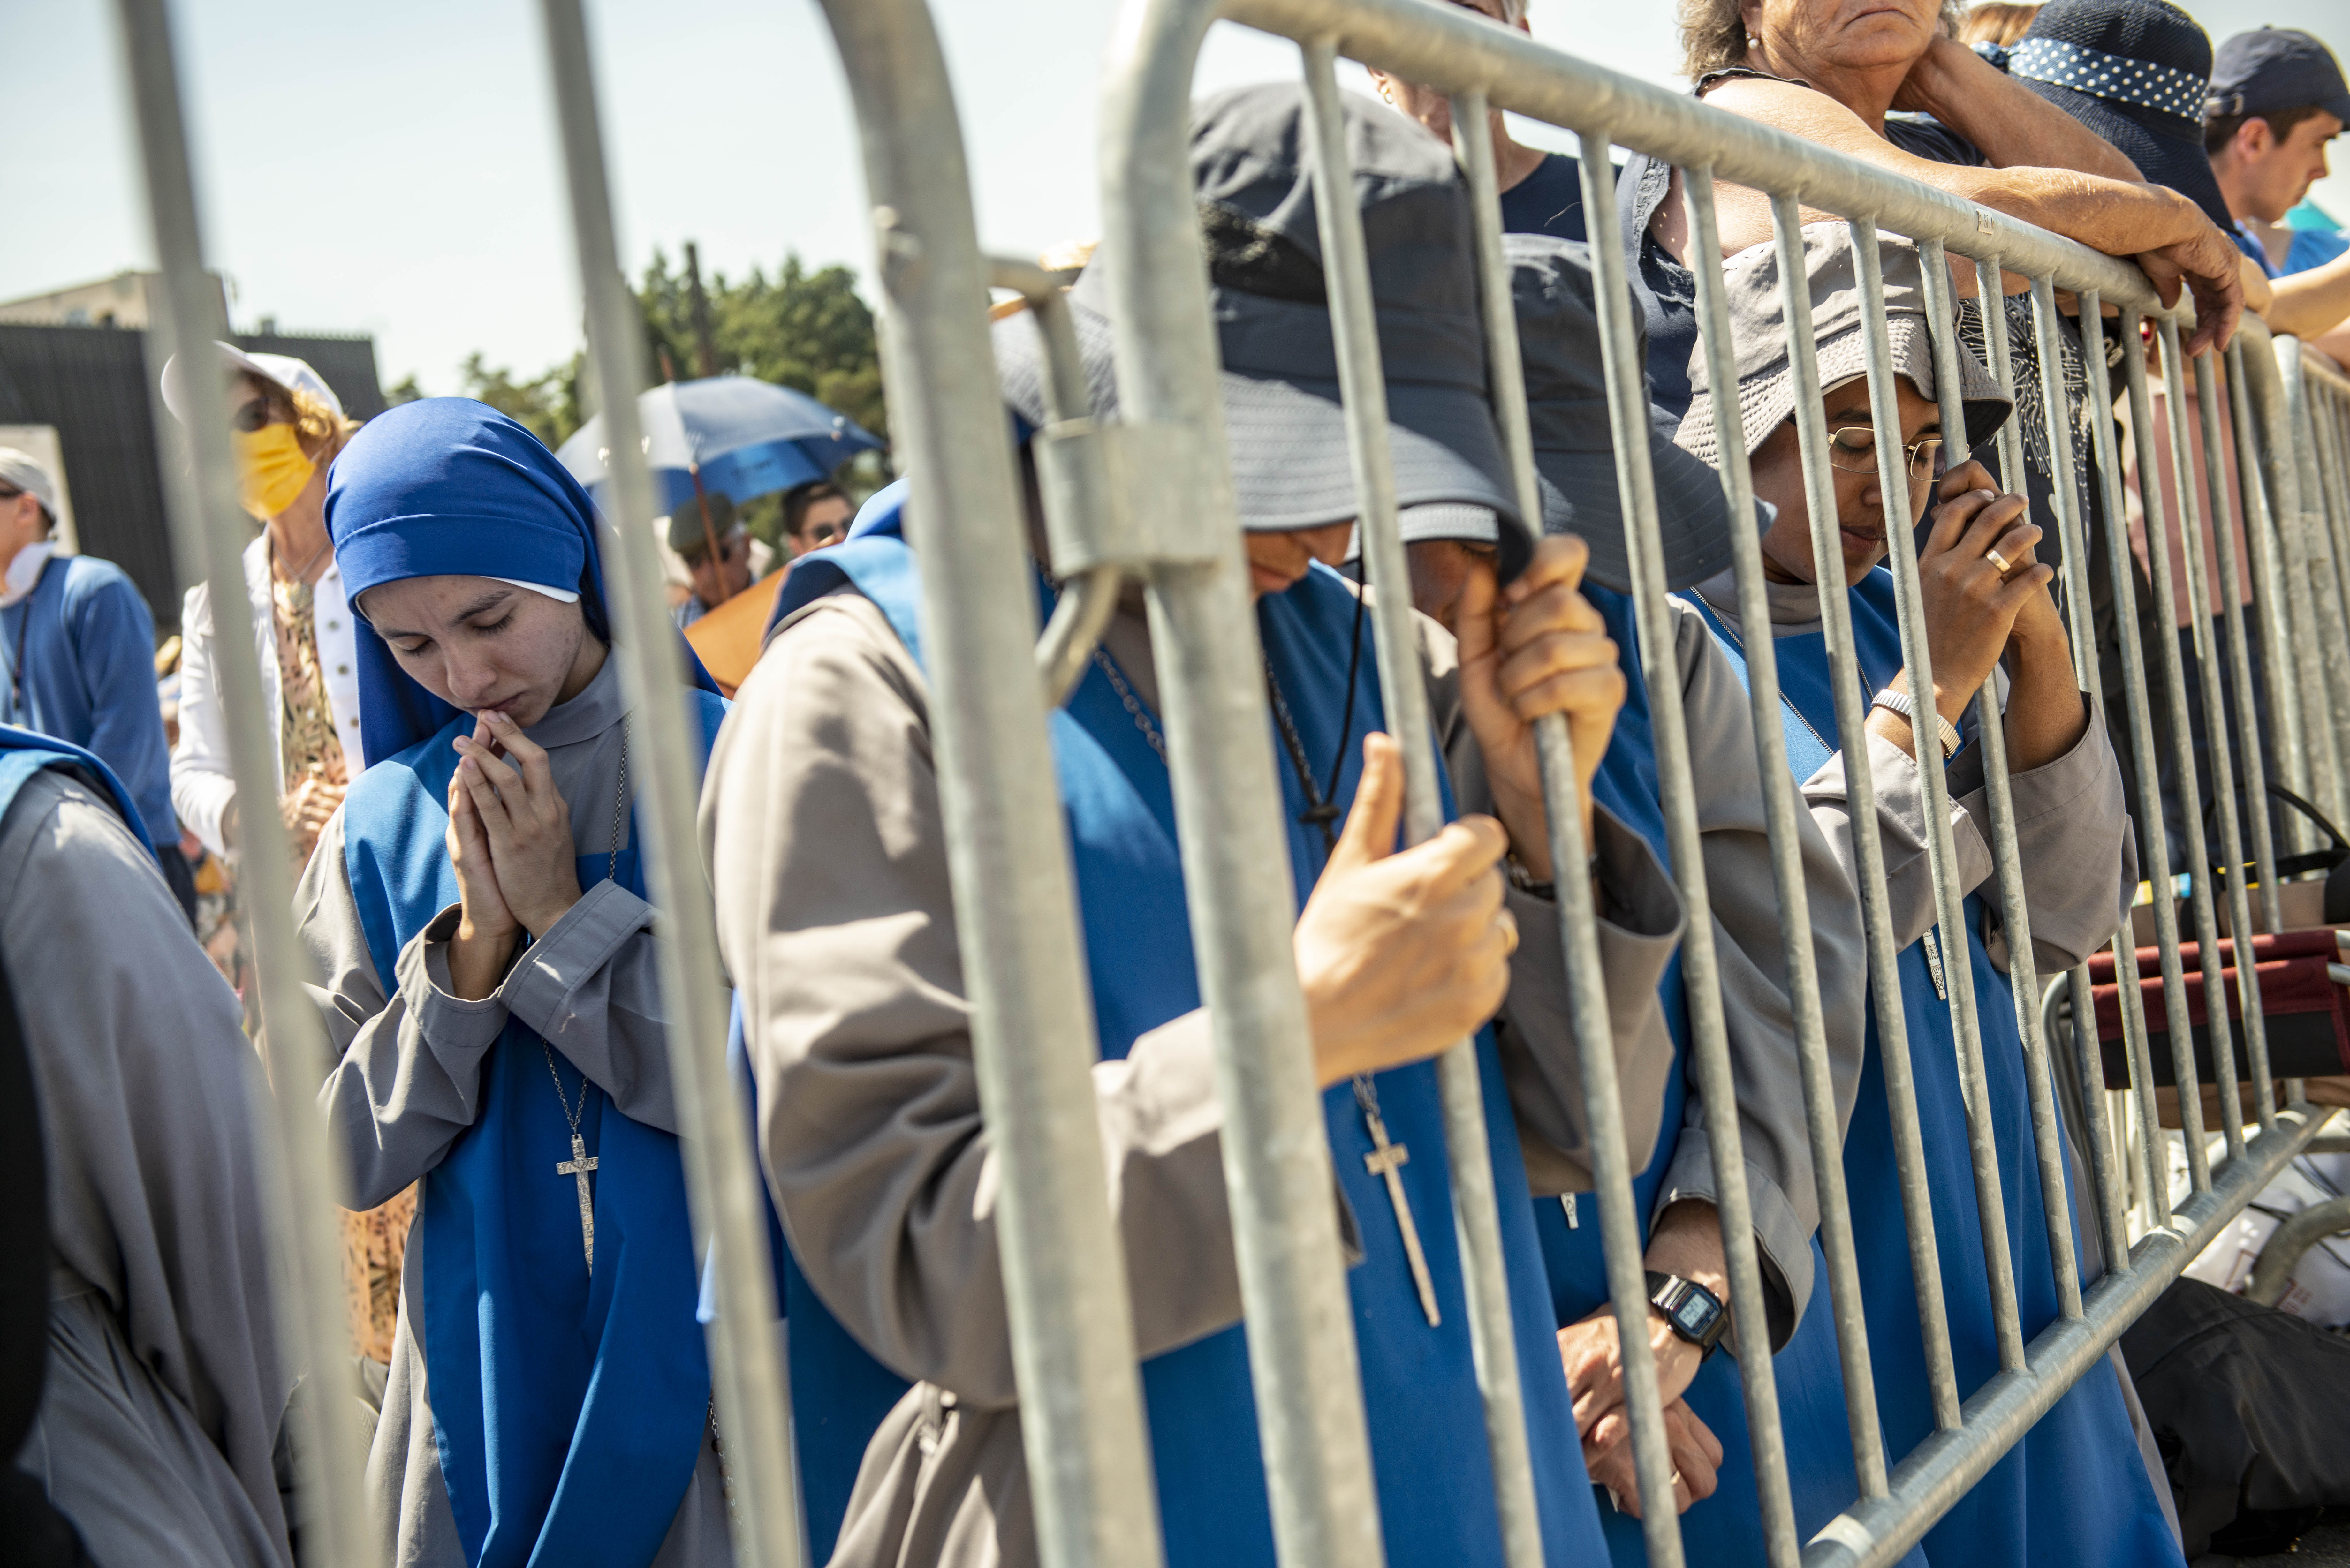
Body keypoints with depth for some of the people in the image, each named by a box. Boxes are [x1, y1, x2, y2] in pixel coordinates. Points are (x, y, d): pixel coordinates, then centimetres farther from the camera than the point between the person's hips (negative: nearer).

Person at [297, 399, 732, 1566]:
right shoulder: (383, 825, 2)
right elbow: (344, 1158, -1)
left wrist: (565, 919, -15)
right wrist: (475, 946, -13)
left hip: (718, 1352, -2)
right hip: (498, 1373, 2)